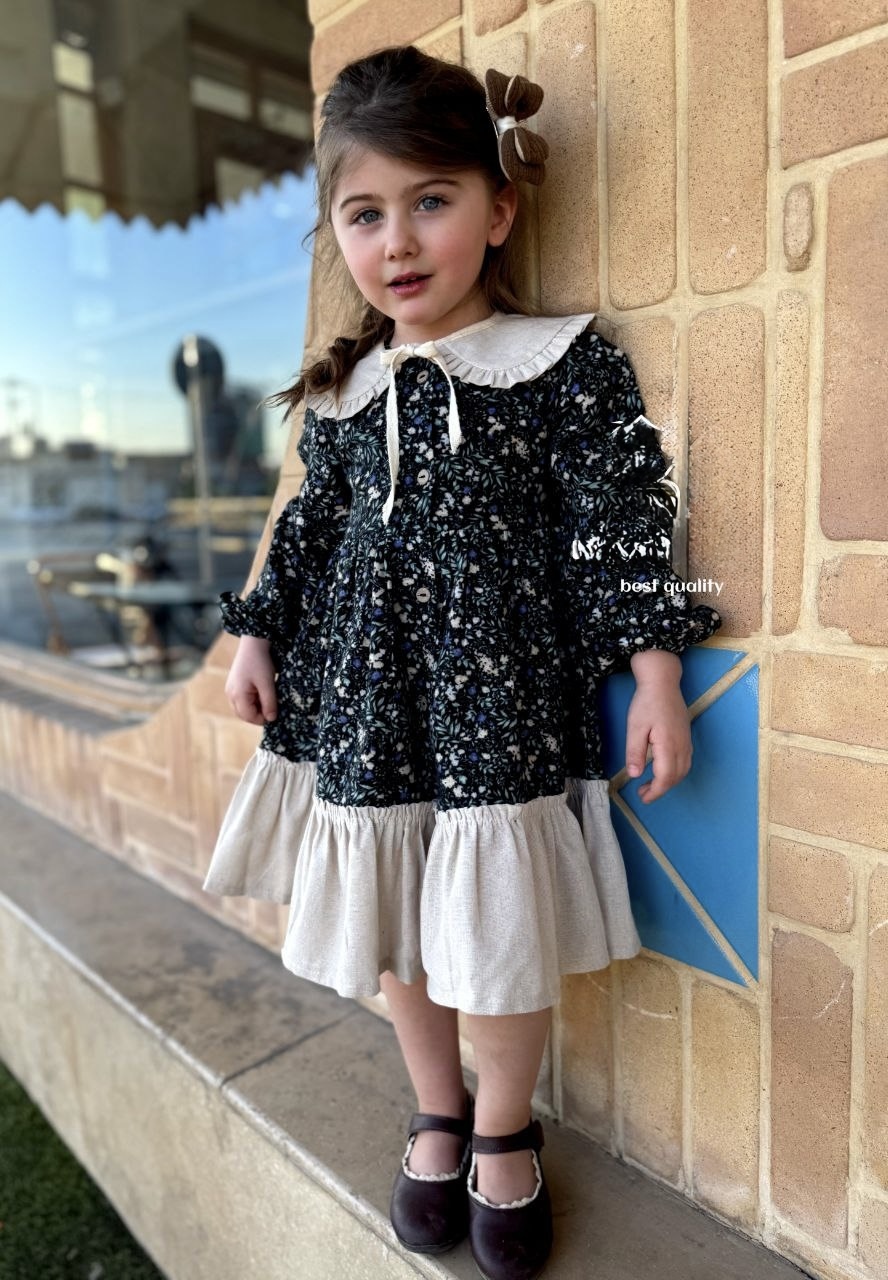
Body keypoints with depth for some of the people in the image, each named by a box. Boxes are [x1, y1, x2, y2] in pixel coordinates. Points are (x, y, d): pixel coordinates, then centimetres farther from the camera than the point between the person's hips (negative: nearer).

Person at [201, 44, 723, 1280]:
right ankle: (438, 1111, 42)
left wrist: (654, 673, -10)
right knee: (397, 925, 14)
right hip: (364, 702, 5)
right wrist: (259, 636, 13)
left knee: (502, 928, 5)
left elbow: (621, 526, -6)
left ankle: (504, 1132, 35)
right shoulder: (341, 392, 9)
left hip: (503, 690, -4)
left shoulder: (565, 363, -4)